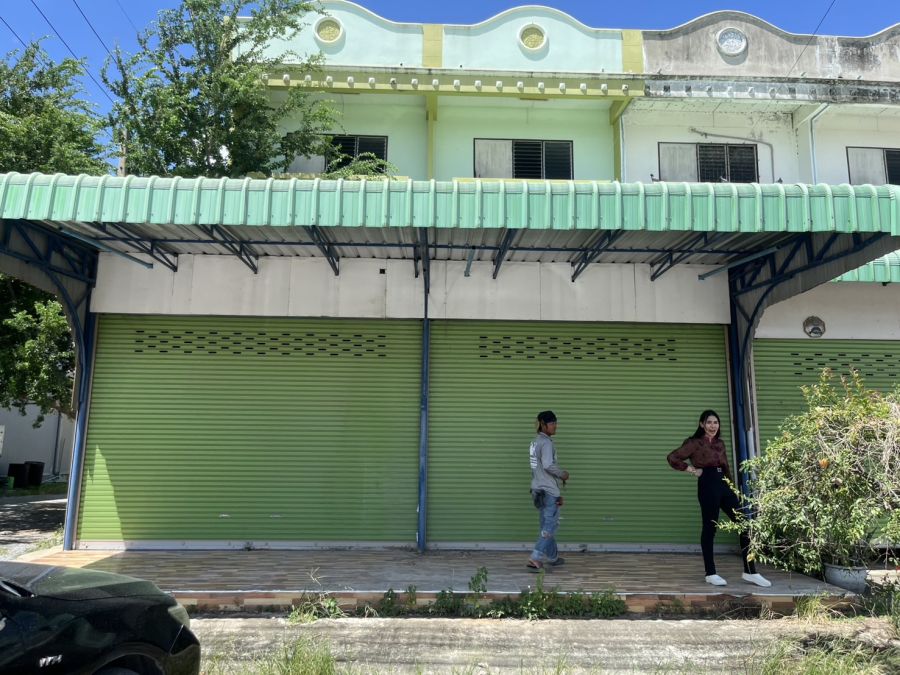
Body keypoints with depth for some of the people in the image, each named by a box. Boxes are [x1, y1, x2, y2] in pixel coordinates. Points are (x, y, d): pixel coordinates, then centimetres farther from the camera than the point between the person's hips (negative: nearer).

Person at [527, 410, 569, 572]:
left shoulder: (535, 442, 14)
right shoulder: (546, 442, -16)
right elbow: (548, 465, -25)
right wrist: (562, 474, -10)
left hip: (539, 489, 9)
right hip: (548, 490, -9)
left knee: (547, 525, 17)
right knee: (550, 526, -4)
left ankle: (552, 557, 27)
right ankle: (535, 558, -9)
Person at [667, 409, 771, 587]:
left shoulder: (720, 443, 17)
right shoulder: (695, 443, -4)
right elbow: (672, 457, -10)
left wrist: (730, 486, 16)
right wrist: (692, 470, -8)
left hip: (724, 485, 7)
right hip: (708, 486, -7)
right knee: (710, 529, 0)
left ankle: (750, 572, 13)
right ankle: (711, 574, 11)